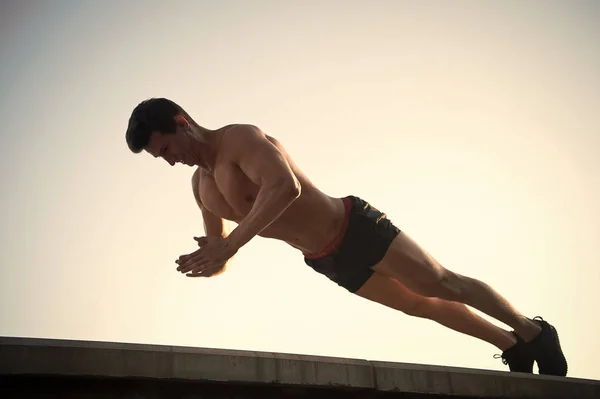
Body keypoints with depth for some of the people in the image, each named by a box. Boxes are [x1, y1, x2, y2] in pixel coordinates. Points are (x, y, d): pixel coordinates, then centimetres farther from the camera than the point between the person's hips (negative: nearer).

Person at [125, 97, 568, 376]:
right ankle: (511, 344, 32)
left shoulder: (241, 138, -21)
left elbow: (285, 187, -41)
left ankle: (534, 331, 19)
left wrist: (229, 243, -42)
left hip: (355, 227, -8)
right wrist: (206, 261, -14)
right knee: (421, 304, 17)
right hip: (327, 262, 8)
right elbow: (222, 263, 11)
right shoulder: (201, 185, 5)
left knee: (442, 285, 0)